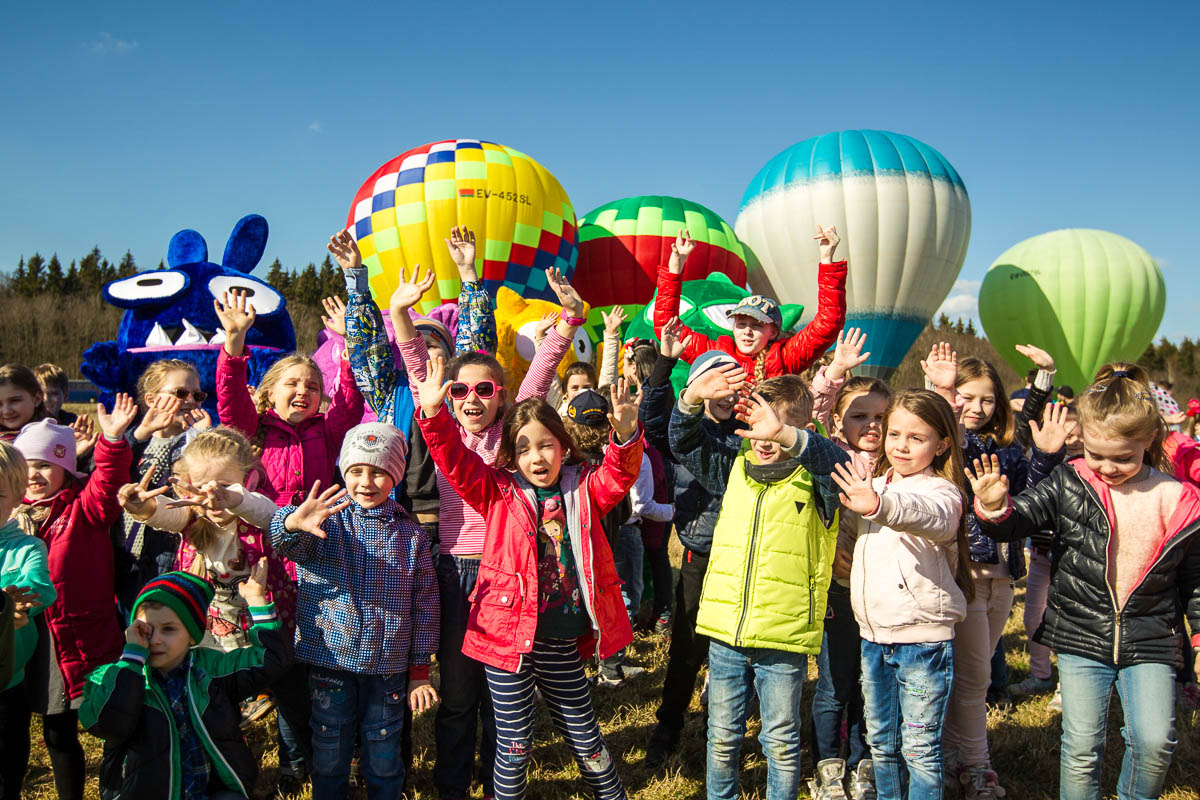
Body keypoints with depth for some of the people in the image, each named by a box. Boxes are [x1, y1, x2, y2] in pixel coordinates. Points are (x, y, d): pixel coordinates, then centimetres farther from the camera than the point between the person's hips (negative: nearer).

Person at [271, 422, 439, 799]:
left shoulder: (410, 534, 1)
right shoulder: (326, 521, -3)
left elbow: (424, 604, 4)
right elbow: (284, 541, -24)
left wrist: (420, 671, 4)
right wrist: (293, 522, -49)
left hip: (388, 670, 1)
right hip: (329, 663, -1)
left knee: (384, 762, 12)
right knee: (329, 758, 12)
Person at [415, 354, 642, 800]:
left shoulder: (583, 490, 3)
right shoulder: (500, 493, 0)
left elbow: (619, 475, -14)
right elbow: (455, 462, -11)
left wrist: (626, 434, -35)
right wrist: (433, 413, -28)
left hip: (564, 644, 2)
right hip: (508, 637, -2)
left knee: (585, 737, 18)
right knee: (515, 746, 9)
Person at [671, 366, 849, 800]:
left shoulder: (814, 478, -7)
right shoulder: (736, 468, 6)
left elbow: (842, 465, -29)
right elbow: (685, 443, 6)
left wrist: (784, 435, -44)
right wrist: (692, 397, -14)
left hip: (785, 635, -3)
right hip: (725, 632, 4)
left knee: (782, 741, 12)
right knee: (722, 735, 17)